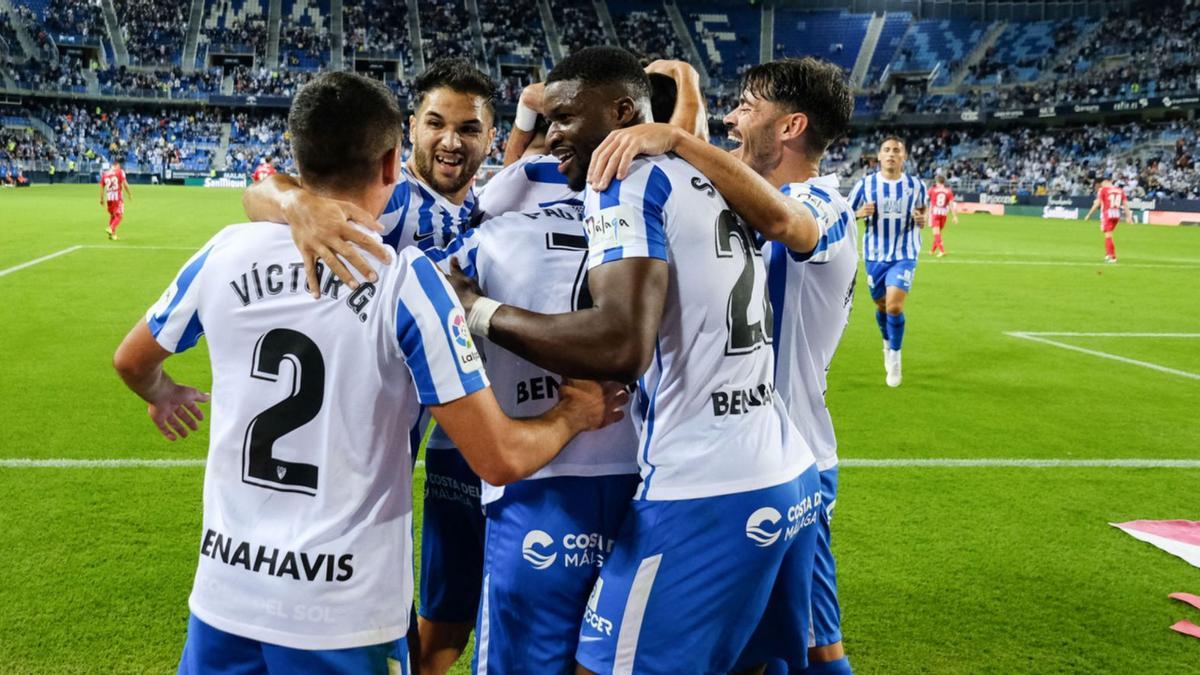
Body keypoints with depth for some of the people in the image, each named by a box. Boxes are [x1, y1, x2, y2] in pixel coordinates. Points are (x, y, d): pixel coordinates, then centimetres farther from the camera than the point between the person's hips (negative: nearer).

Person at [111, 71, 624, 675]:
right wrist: (574, 413, 4)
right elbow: (500, 460, -16)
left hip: (225, 594, 4)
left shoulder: (228, 252, -3)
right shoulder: (406, 280, -15)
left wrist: (163, 395, 38)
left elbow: (131, 361, 16)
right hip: (344, 613, -3)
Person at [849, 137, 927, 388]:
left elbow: (922, 214, 14)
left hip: (904, 256, -1)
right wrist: (860, 214, -20)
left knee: (894, 305, -17)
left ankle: (894, 358, 2)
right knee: (881, 305, 13)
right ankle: (888, 344, 43)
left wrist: (921, 221, -10)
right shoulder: (865, 184, -4)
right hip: (875, 255, 1)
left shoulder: (916, 185, -1)